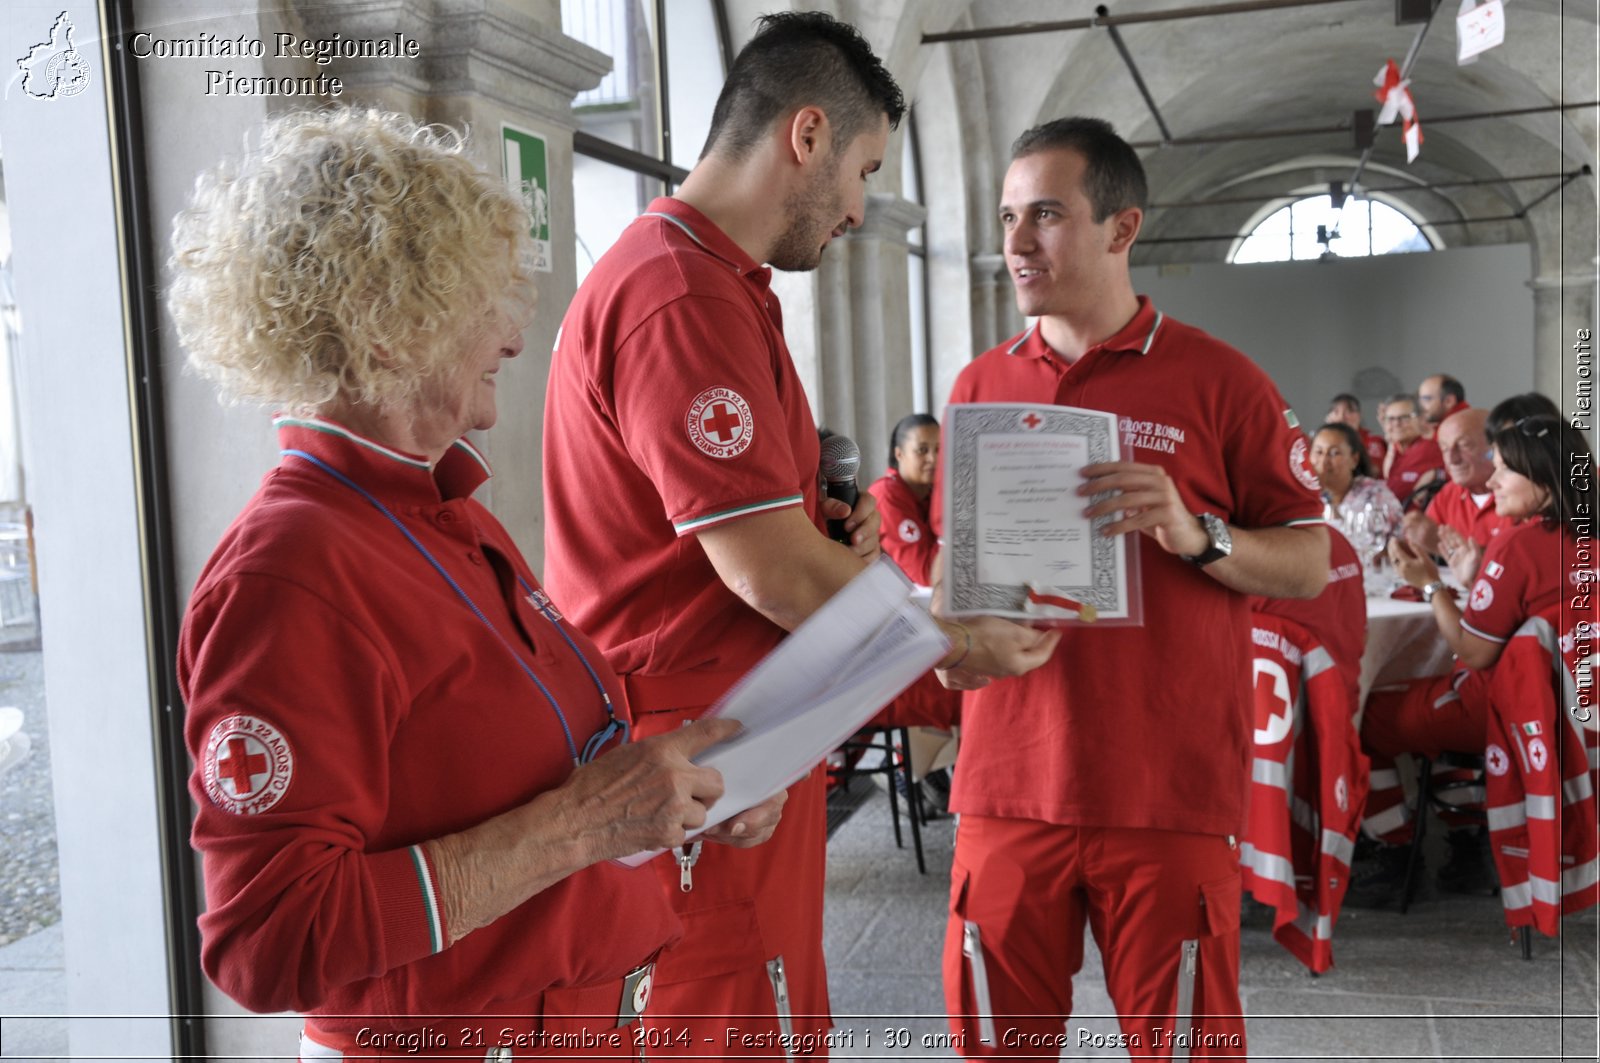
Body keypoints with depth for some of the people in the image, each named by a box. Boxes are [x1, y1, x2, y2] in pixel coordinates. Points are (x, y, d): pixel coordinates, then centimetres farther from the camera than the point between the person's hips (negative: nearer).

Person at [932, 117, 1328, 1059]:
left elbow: (1310, 564, 0)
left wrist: (1195, 535, -18)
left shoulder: (1219, 380, -1)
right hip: (1010, 784, 3)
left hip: (1173, 790, -3)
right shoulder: (981, 386, 10)